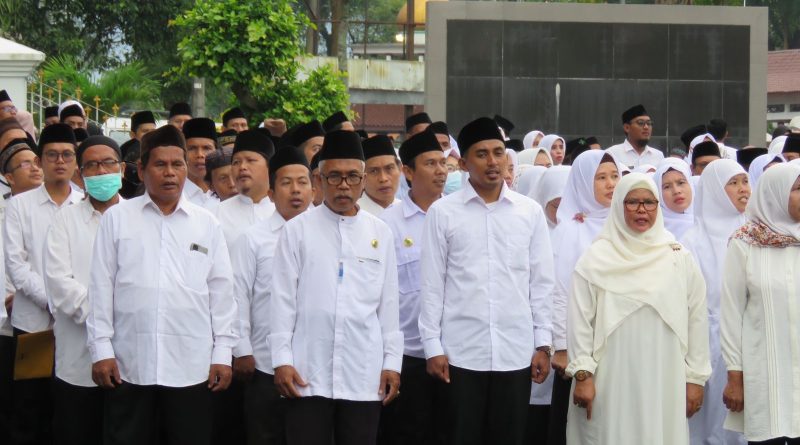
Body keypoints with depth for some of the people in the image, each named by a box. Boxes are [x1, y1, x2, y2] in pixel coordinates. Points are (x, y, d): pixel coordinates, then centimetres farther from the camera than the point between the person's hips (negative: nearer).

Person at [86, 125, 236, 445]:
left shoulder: (207, 224, 9)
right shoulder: (117, 218, 6)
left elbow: (221, 292, 8)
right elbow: (101, 288, 4)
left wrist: (222, 353, 3)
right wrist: (101, 350, -1)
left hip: (191, 369, 1)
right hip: (129, 366, -1)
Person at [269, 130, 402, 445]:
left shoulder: (380, 233, 8)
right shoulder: (297, 230, 2)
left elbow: (388, 303, 9)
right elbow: (283, 299, 1)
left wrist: (392, 362, 6)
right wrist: (281, 360, -4)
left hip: (364, 374, 2)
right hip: (308, 372, -2)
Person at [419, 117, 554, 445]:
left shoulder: (530, 212, 5)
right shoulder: (442, 212, 0)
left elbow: (541, 283, 7)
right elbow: (432, 284, 1)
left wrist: (542, 343, 4)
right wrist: (433, 346, -3)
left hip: (516, 352, 2)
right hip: (461, 353, -1)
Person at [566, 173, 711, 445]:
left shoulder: (679, 259, 6)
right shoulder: (596, 258, 2)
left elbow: (696, 319, 7)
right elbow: (580, 320, 0)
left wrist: (695, 378, 4)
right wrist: (582, 374, -6)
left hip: (663, 382, 1)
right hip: (610, 382, -1)